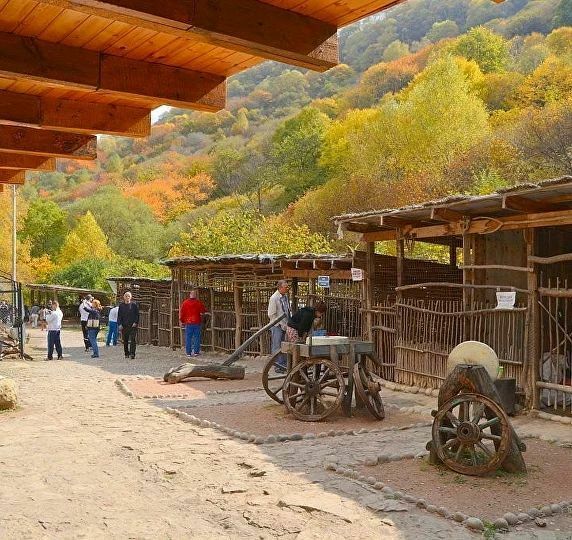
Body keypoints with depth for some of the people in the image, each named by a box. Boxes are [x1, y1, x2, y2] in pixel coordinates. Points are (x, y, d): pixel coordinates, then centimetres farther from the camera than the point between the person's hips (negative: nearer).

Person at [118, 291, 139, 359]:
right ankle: (126, 354, 17)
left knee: (133, 340, -11)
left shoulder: (134, 305, 3)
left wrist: (135, 322, -7)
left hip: (132, 325, -2)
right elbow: (119, 316, 9)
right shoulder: (121, 305, 8)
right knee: (125, 341, 8)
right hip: (124, 326, 2)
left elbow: (137, 315, 4)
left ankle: (132, 354, -13)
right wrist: (120, 324, -1)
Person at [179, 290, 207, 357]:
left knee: (188, 338, 5)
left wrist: (181, 321, 10)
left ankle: (188, 352, 6)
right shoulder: (198, 302, -3)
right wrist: (202, 314, 29)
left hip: (188, 322, 1)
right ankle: (196, 352, 4)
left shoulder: (185, 303, -1)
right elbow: (204, 311, 7)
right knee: (196, 337, 5)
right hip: (197, 322, -1)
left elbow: (181, 312, 0)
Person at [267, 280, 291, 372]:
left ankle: (284, 364, 18)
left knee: (283, 346, 11)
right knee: (277, 346, -4)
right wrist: (281, 324, -14)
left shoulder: (285, 296, 10)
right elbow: (271, 315, -14)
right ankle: (278, 366, -1)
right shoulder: (273, 298, -13)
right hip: (277, 326, -7)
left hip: (285, 325, 7)